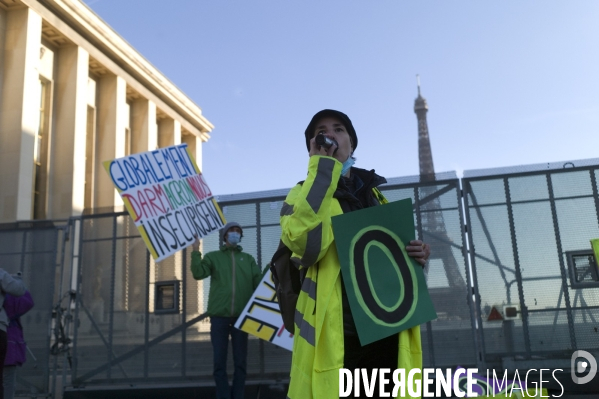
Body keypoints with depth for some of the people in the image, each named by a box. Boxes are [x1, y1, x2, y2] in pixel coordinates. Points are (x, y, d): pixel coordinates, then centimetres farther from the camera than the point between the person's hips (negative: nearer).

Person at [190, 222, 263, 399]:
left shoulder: (248, 259, 16)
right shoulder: (213, 257, 12)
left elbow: (259, 281, 5)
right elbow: (198, 273, -4)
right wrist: (196, 252, -12)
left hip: (241, 315, 1)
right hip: (219, 315, -1)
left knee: (240, 362, 4)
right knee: (219, 362, 0)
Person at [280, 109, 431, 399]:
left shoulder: (375, 195, 16)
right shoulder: (304, 193, 0)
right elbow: (306, 243, -22)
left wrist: (417, 255, 4)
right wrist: (323, 167, -15)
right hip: (337, 337, -5)